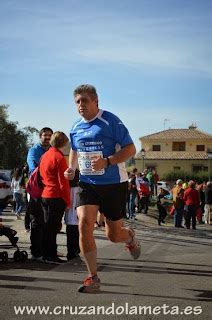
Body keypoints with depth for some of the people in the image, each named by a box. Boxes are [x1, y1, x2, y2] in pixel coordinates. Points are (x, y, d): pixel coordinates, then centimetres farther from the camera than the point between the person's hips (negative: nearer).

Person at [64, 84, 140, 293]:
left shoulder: (111, 121, -12)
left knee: (113, 235, 4)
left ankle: (130, 237, 45)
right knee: (84, 225, -17)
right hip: (88, 184, 4)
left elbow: (130, 149, -13)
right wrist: (71, 168, 6)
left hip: (114, 184, -4)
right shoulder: (76, 128, 5)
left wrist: (107, 161, -28)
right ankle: (93, 279, -4)